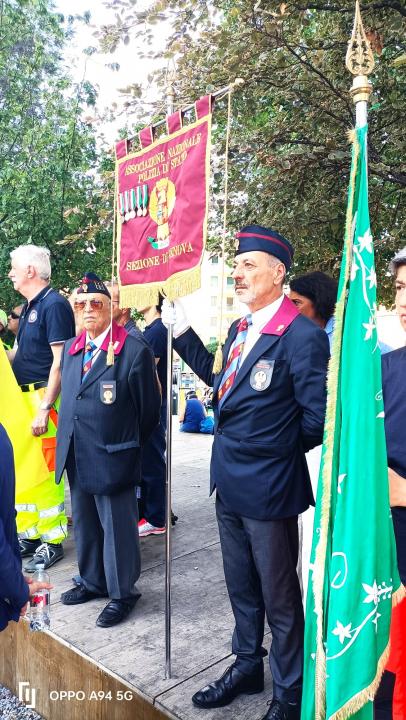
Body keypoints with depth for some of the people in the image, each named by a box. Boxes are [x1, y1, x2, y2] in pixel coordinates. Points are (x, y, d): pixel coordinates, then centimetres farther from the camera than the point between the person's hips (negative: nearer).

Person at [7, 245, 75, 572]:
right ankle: (29, 535, 27)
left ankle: (52, 541, 11)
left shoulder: (54, 305, -12)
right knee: (21, 470, 14)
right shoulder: (30, 306, 15)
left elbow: (60, 362, -18)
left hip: (43, 397, -9)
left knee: (44, 473, -2)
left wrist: (44, 408, -22)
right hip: (23, 397, 9)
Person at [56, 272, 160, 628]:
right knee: (84, 524, 21)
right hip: (76, 458, 7)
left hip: (112, 457, -7)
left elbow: (150, 406, -8)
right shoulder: (71, 348, 7)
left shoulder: (134, 350, -15)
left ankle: (122, 593, 26)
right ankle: (93, 581, 41)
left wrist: (130, 444, 3)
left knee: (117, 527, 7)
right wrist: (69, 444, 14)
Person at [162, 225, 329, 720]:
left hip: (268, 489, -8)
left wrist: (277, 452, -4)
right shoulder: (239, 330, 5)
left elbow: (317, 419, -20)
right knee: (241, 586, 25)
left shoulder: (303, 336, -21)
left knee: (279, 596, 13)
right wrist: (182, 332, 12)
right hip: (230, 482, 8)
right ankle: (247, 665, 48)